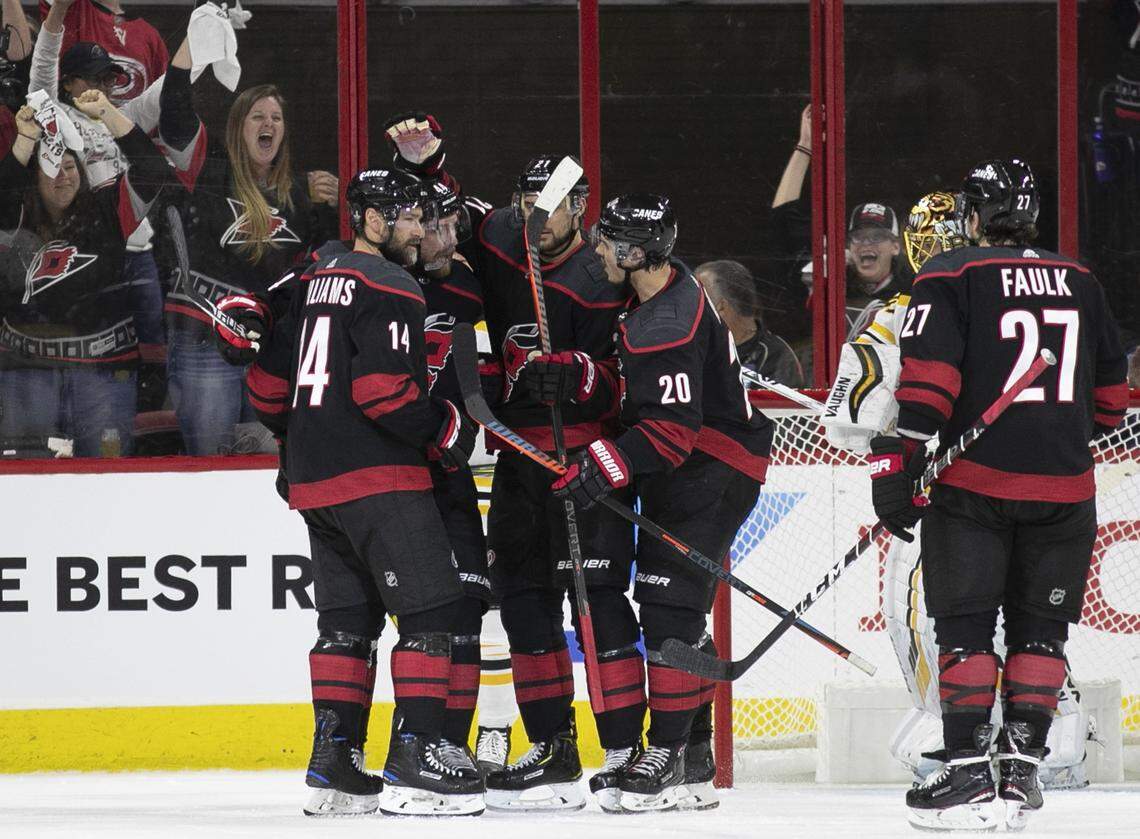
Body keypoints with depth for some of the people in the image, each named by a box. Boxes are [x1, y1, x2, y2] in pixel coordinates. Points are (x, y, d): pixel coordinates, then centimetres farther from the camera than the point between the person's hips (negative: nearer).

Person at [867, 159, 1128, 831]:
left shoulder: (950, 278, -2)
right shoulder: (1082, 284, 12)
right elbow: (1110, 395, 21)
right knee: (1039, 630, 12)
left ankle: (968, 773, -6)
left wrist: (897, 465, -12)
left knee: (965, 626, 1)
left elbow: (926, 381, -13)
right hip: (1064, 487, 4)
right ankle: (1022, 768, 7)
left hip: (975, 481, -3)